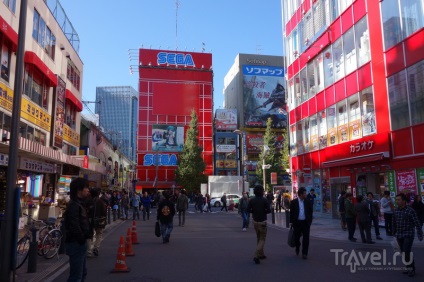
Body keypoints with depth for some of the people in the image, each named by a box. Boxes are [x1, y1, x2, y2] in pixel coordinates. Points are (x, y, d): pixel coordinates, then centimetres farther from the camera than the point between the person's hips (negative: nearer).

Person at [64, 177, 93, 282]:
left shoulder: (79, 204, 13)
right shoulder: (74, 205, -18)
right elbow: (74, 226, -25)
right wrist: (82, 240, -16)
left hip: (80, 243, 10)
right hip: (76, 243, -10)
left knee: (82, 272, 21)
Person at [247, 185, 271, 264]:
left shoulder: (252, 200, -3)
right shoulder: (264, 200, -13)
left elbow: (248, 210, -6)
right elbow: (269, 210, -14)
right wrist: (263, 211, 5)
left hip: (255, 221, 5)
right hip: (262, 222, -5)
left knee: (258, 238, 20)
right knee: (262, 239, 1)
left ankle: (261, 254, 27)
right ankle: (256, 256, -13)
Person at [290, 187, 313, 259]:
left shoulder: (308, 202, 3)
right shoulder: (293, 202, -2)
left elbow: (311, 212, 7)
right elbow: (291, 213, 1)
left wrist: (309, 221, 0)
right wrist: (291, 222, -1)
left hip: (306, 223, 1)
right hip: (297, 223, 0)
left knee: (306, 239, -3)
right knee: (296, 237, 13)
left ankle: (304, 253, 7)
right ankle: (297, 248, 41)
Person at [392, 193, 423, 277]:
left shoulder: (411, 210, -15)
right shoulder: (395, 210, 2)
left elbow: (417, 223, -13)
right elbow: (394, 222, 14)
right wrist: (394, 233, 20)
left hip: (409, 235, -6)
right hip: (399, 235, 6)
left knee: (407, 252, -12)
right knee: (404, 253, 10)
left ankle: (411, 269, 5)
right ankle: (409, 268, 23)